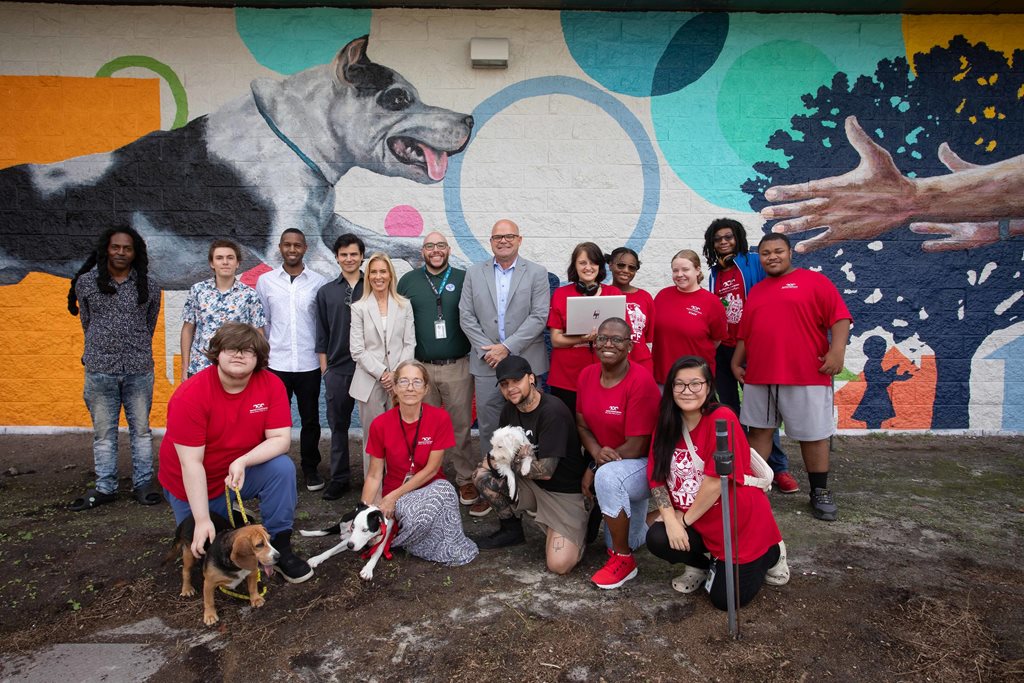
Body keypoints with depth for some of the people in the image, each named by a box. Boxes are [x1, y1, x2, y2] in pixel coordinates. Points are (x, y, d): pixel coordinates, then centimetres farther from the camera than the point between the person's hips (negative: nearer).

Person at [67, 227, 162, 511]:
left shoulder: (148, 286, 3)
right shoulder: (86, 282, 3)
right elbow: (87, 322, 13)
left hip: (139, 370, 0)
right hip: (100, 370, 0)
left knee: (140, 428, 8)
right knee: (103, 432, 9)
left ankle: (143, 483, 18)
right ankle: (105, 487, 19)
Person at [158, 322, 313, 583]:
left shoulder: (271, 385, -18)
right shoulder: (190, 396, -26)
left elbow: (281, 439, -19)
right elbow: (191, 463, -25)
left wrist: (242, 462, -36)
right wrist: (202, 520, -26)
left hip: (241, 472, 2)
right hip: (194, 484, -1)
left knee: (282, 468, -26)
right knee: (205, 549, 2)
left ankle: (279, 547, -11)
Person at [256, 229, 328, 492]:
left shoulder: (318, 282, 1)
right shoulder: (265, 281, 4)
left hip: (309, 364, 0)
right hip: (276, 364, 0)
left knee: (310, 421, 10)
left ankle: (310, 469, 24)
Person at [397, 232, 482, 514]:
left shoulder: (463, 279, 3)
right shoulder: (408, 281, 7)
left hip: (458, 366, -1)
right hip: (421, 368, 2)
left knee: (461, 427, 3)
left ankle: (466, 481, 15)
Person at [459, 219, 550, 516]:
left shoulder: (536, 273, 3)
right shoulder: (475, 273, 9)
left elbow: (539, 317, -6)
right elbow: (466, 316, 5)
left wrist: (507, 347, -13)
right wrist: (486, 349, -7)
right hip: (487, 364, 2)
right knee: (489, 428, 7)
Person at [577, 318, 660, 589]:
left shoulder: (641, 381, -24)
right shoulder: (587, 375, -4)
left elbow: (635, 447, -23)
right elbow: (582, 426, 3)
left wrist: (595, 468, -17)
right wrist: (597, 453, -18)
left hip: (645, 464, -6)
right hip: (604, 463, 7)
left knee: (608, 476, -38)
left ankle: (623, 560, -17)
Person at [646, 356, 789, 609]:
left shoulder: (723, 419, -20)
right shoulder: (667, 424, -2)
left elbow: (716, 481, -22)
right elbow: (656, 477, -4)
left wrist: (685, 518, -12)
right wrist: (669, 517, -18)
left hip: (740, 522, -4)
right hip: (697, 523, 5)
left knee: (726, 599, -3)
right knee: (657, 539, -23)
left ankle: (771, 553, 25)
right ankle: (703, 565, 11)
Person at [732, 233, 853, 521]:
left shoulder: (814, 281, 2)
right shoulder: (756, 291, 17)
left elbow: (839, 316, -6)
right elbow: (744, 332, 20)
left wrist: (837, 350, -18)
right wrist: (736, 362, 14)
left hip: (806, 376, -4)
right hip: (759, 376, 5)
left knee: (813, 435, 5)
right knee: (759, 431, 8)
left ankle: (820, 493, 18)